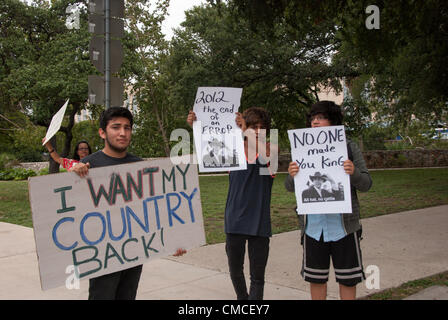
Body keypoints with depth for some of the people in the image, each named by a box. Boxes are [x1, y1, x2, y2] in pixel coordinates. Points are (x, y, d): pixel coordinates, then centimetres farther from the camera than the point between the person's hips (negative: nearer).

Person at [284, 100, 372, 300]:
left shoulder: (349, 147, -1)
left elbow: (366, 184, -3)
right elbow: (290, 187, 2)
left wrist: (353, 173, -25)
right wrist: (292, 176, -21)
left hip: (342, 225, -2)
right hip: (313, 226, 2)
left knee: (347, 279, 9)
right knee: (316, 278, 14)